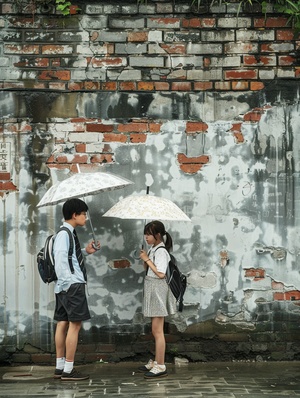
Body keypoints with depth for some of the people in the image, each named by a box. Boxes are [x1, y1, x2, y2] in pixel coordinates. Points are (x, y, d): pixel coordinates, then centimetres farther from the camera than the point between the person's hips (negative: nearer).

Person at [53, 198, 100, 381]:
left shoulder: (70, 233, 15)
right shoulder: (64, 234, -14)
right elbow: (61, 259, -21)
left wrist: (85, 252, 13)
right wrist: (68, 282, -23)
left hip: (70, 285, 10)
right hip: (72, 284, -10)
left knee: (63, 323, 11)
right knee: (75, 324, -7)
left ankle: (60, 367, 16)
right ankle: (68, 370, -4)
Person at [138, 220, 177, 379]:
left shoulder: (161, 251, -15)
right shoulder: (152, 250, 13)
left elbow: (160, 273, -21)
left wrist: (147, 259, -15)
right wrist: (144, 259, 0)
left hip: (158, 290, -10)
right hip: (151, 291, 10)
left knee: (157, 330, -7)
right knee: (155, 330, 16)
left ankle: (160, 367, -3)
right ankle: (155, 362, 24)